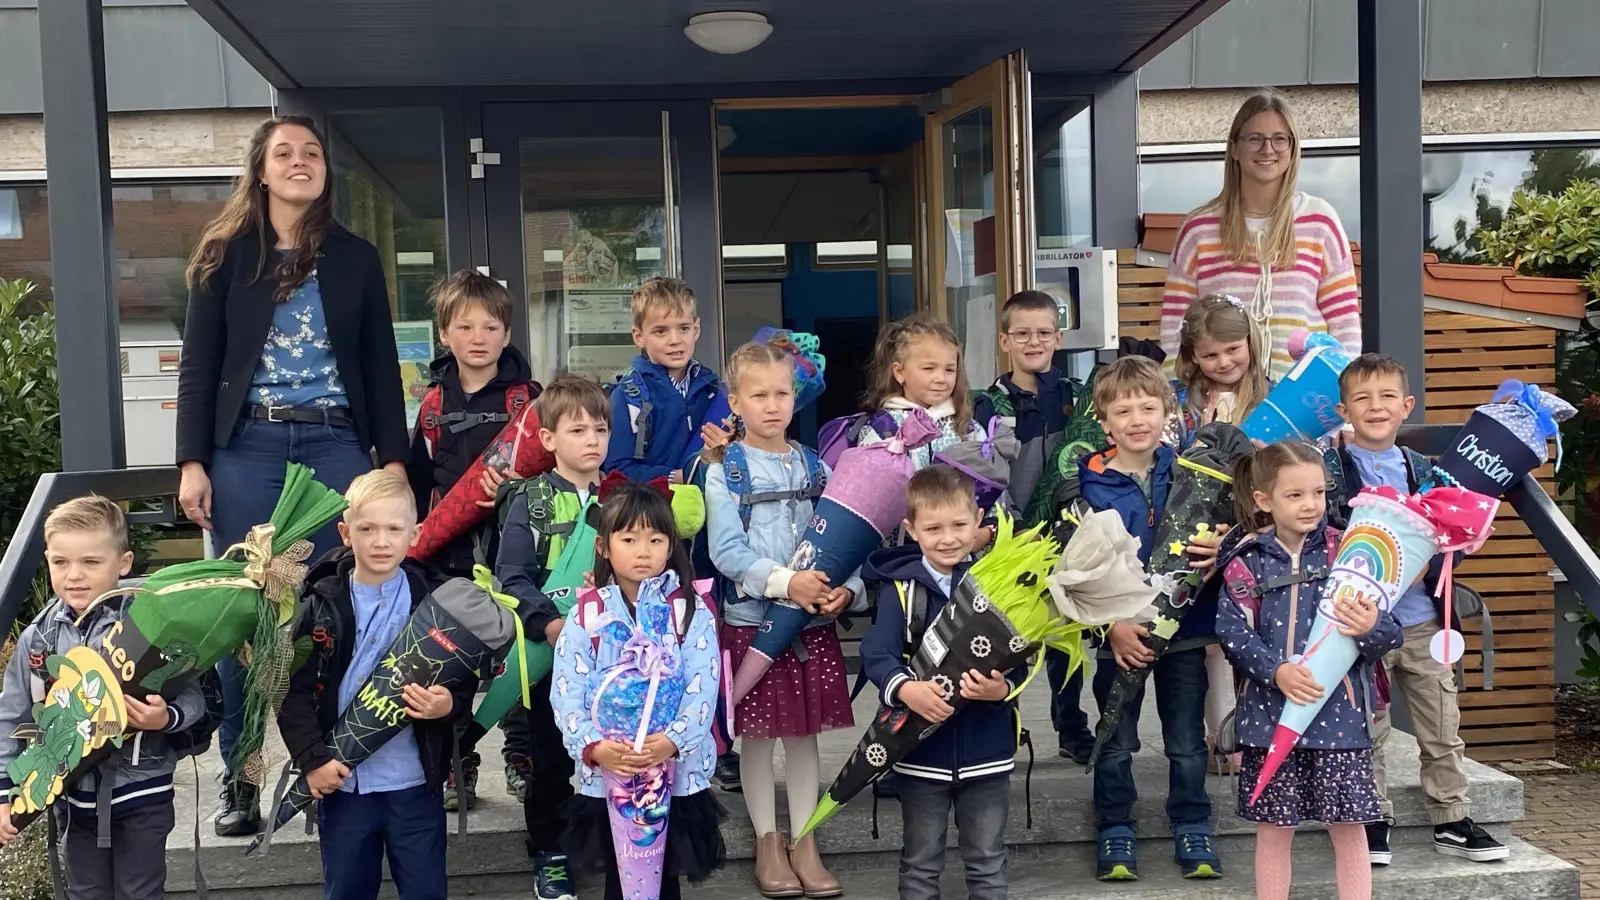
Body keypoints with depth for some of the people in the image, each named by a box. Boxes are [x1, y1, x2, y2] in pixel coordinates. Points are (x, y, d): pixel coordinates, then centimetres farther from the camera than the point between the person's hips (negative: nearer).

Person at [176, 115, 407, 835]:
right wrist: (192, 462, -5)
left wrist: (394, 458, 1)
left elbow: (381, 365, 8)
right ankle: (239, 778, 13)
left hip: (337, 446, 1)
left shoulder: (356, 258, 9)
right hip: (246, 447, 0)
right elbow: (198, 364, 4)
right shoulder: (227, 254, 6)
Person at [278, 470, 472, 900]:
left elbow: (464, 683, 1)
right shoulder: (322, 604, -4)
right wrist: (312, 758, -12)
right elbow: (293, 690, -4)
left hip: (415, 780, 0)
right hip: (341, 779, 1)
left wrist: (448, 705, -20)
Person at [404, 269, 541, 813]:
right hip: (450, 551, 3)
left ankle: (522, 760, 18)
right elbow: (418, 479, 13)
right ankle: (456, 767, 18)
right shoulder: (434, 404, 9)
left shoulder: (527, 396, 1)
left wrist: (514, 483, -22)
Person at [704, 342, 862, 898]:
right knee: (758, 734, 6)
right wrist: (785, 582, -24)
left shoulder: (815, 467, 6)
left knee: (805, 732, 10)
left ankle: (804, 845, 23)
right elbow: (727, 550, -13)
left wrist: (847, 590, -14)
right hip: (750, 620, -3)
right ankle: (768, 845, 22)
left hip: (814, 621, 3)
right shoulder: (725, 470, -4)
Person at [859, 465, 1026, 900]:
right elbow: (876, 653, -18)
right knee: (920, 864, 14)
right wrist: (904, 688, -37)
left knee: (988, 864, 14)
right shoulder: (900, 587, -7)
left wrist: (1001, 689, -26)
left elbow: (1019, 664, -4)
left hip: (987, 749, 1)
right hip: (921, 750, -1)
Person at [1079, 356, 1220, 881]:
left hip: (1184, 626, 2)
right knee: (1116, 744, 12)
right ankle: (1116, 832, 27)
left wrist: (1218, 551, -16)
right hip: (1118, 631, -1)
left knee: (1187, 742, 12)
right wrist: (1113, 626, -17)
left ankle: (1192, 830, 28)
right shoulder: (1091, 483, -8)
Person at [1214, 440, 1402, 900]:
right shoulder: (1247, 563, -1)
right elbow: (1233, 632, -7)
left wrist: (1372, 628, -24)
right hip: (1271, 712, 0)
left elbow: (1390, 634, -2)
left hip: (1340, 712, 0)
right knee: (1273, 828, 10)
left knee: (1349, 825, 6)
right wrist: (1276, 671, -21)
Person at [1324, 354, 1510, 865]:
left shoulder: (1422, 469, 9)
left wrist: (1427, 561, -8)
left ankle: (1451, 820, 23)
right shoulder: (1332, 468, -3)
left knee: (1443, 729, 10)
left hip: (1422, 618, 4)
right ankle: (1373, 821, 17)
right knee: (1367, 731, 4)